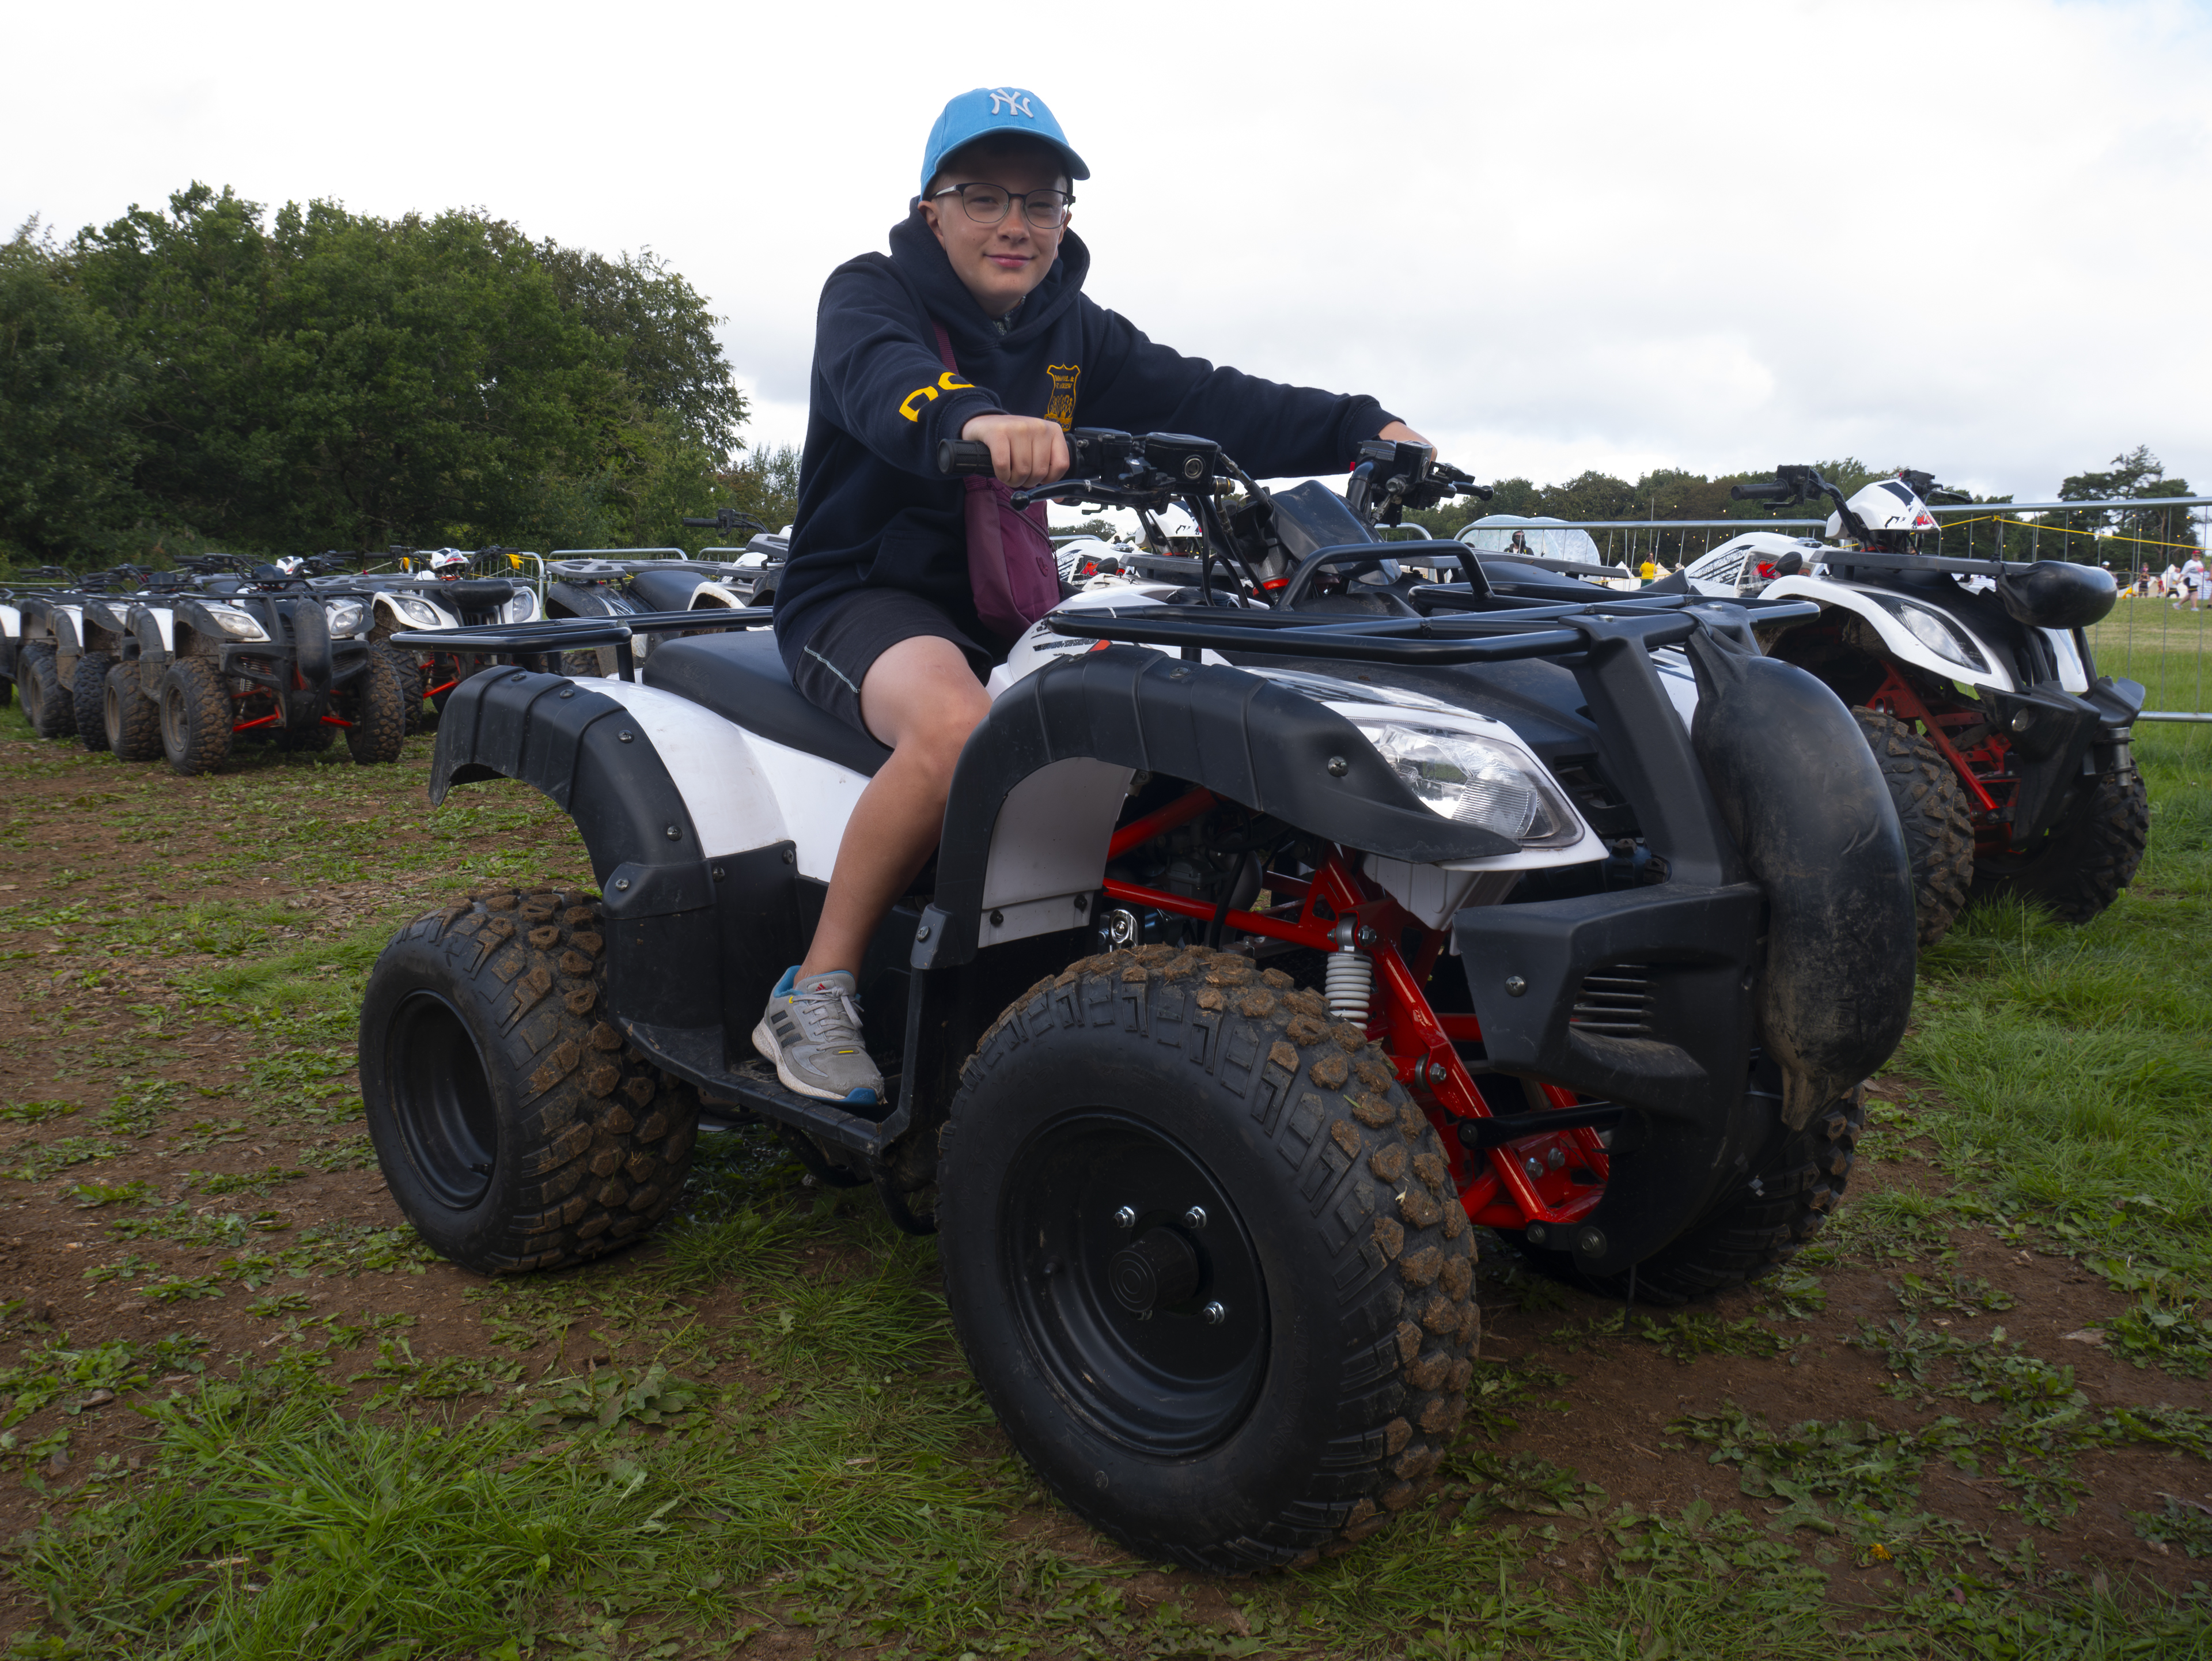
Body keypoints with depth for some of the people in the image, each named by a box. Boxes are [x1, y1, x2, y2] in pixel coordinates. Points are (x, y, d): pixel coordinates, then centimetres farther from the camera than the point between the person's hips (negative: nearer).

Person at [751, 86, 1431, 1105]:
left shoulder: (1076, 333, 12)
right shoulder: (868, 295, -3)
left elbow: (1201, 401, -2)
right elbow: (884, 381, -29)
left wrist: (1361, 429, -18)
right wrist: (976, 421, -53)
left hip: (1009, 602, 6)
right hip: (865, 593, -6)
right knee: (958, 725, -37)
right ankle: (814, 990, -24)